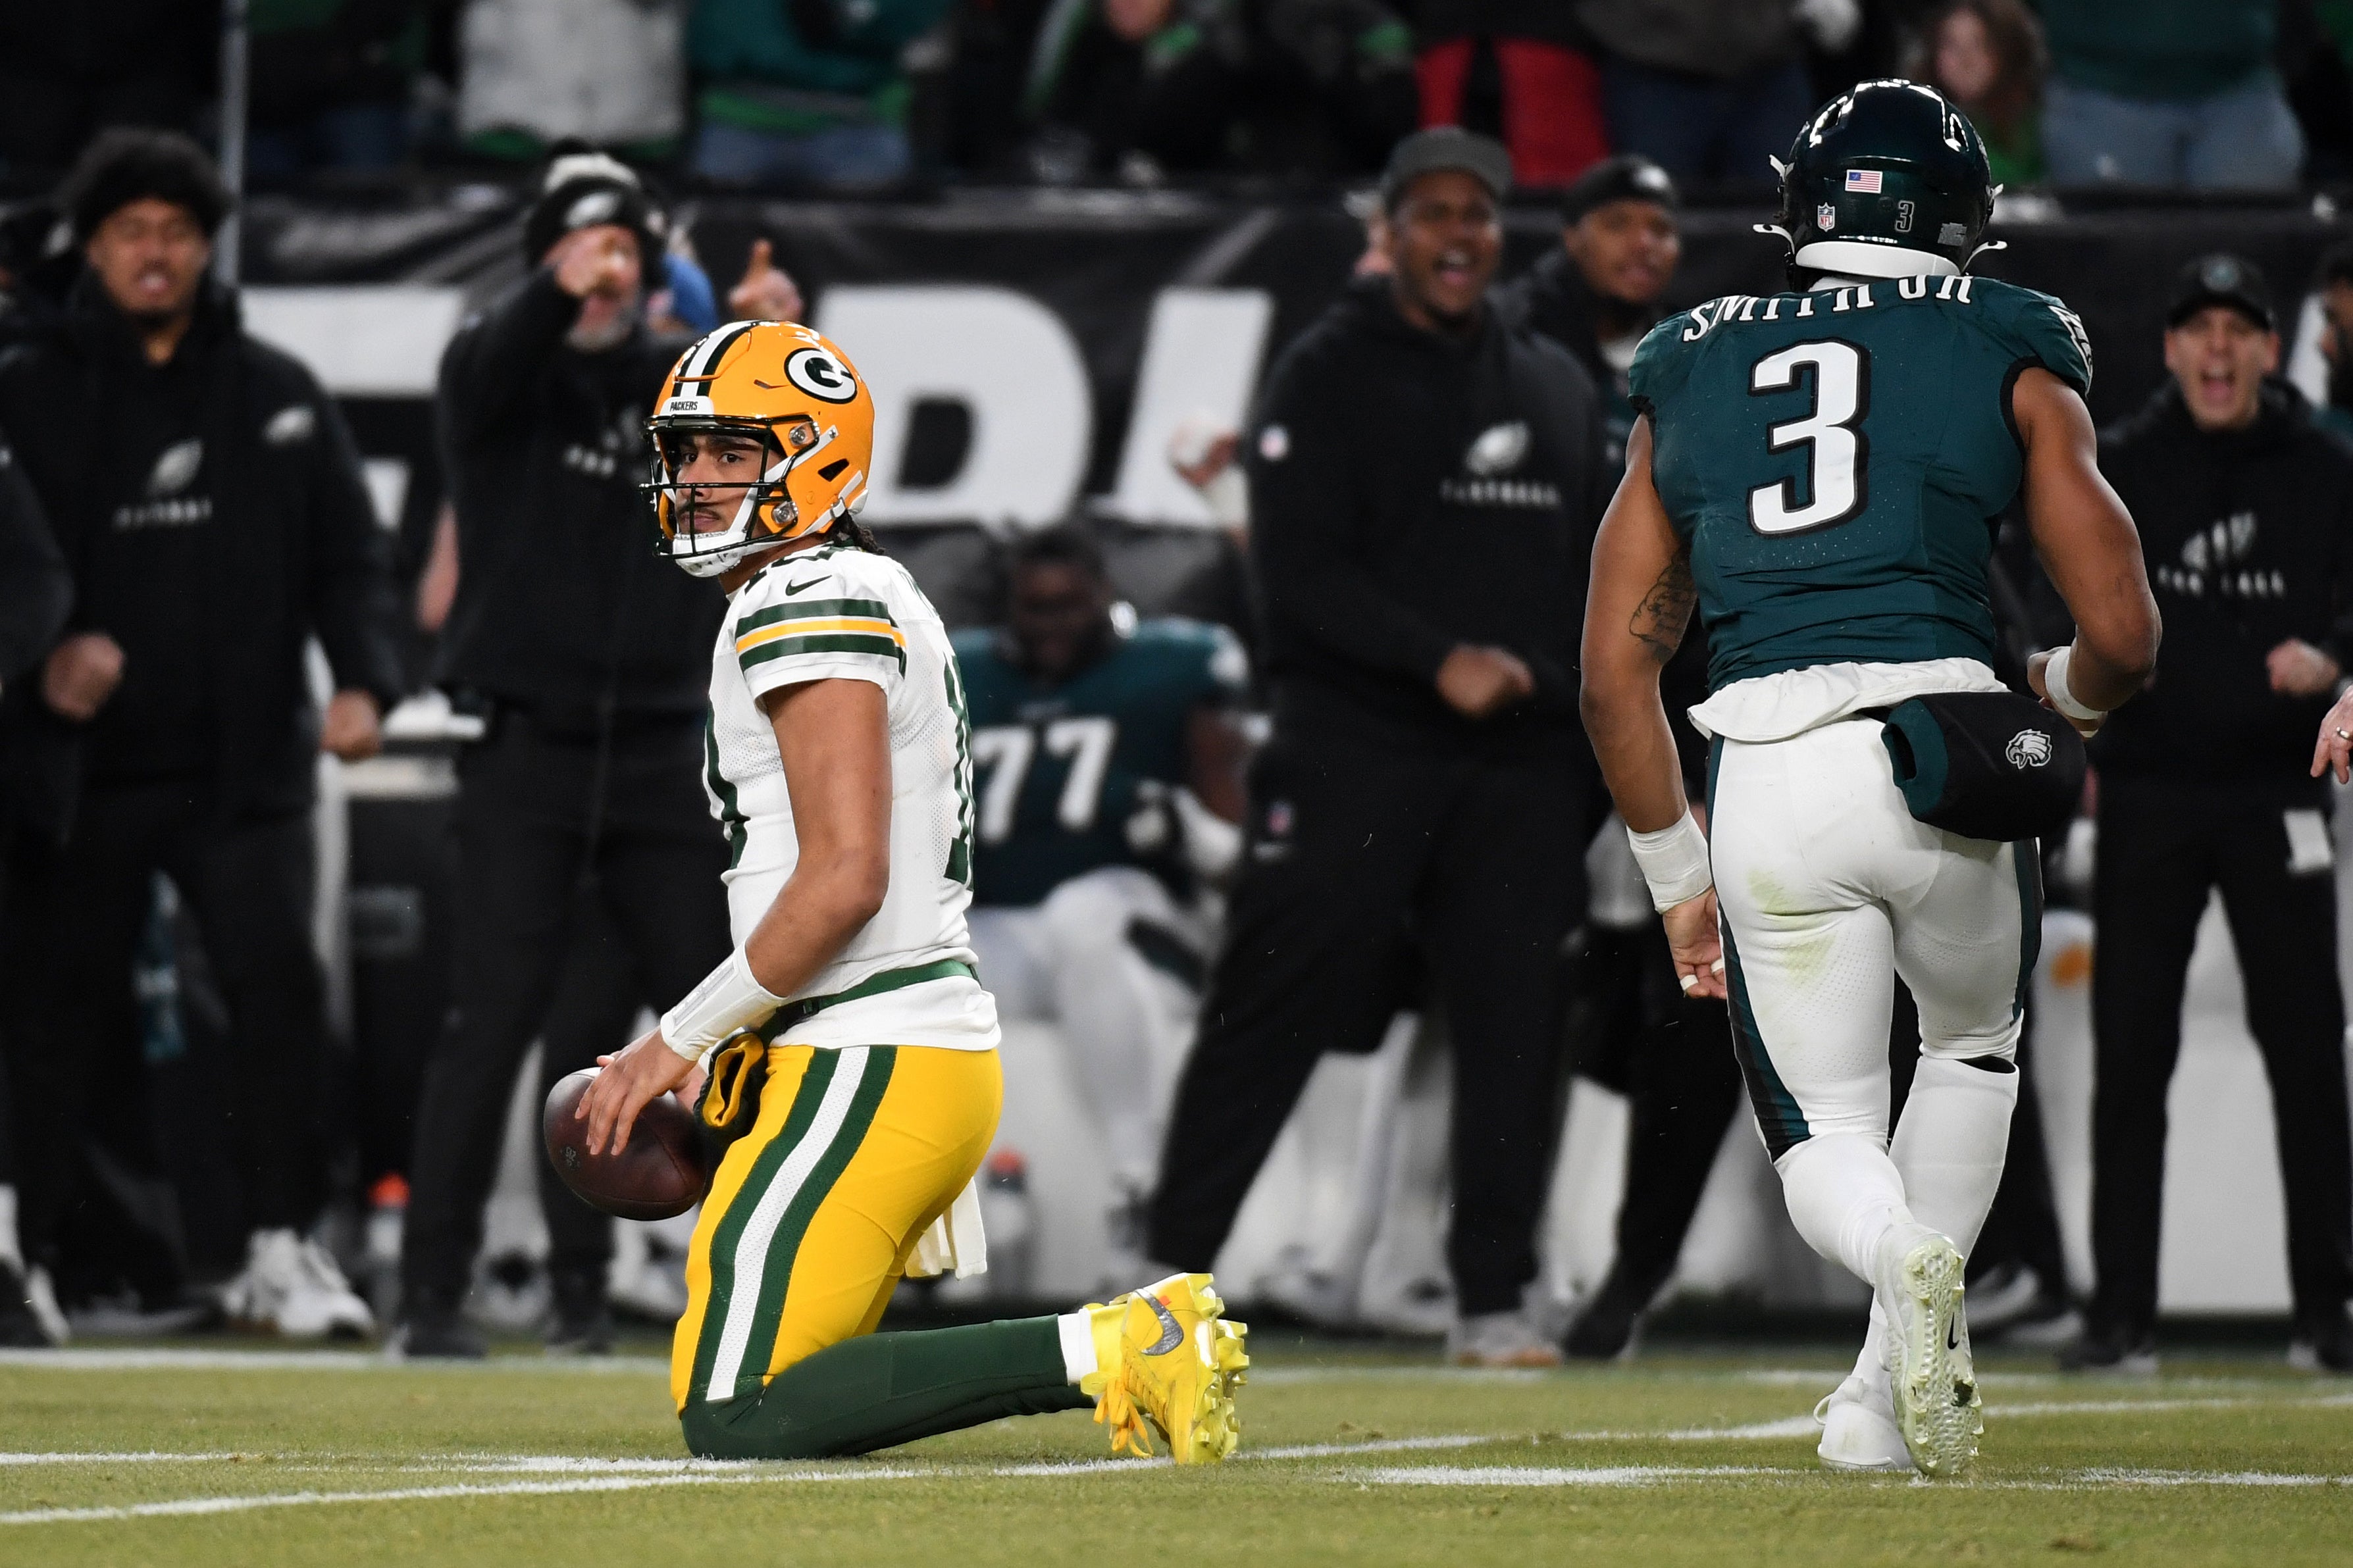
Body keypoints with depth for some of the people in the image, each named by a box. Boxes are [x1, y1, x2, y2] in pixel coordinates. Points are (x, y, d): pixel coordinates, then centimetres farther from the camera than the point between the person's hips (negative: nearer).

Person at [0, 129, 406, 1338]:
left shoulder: (277, 396, 10)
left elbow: (350, 557, 10)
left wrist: (362, 681, -7)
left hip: (242, 770, 1)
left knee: (279, 987, -13)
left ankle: (280, 1248, -8)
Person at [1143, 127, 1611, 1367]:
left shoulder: (1556, 388, 18)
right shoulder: (1327, 376, -1)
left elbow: (1594, 570, 21)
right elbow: (1301, 569, -10)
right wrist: (1440, 658, -21)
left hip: (1521, 755, 5)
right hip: (1353, 742, -5)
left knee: (1516, 1019, 1)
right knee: (1274, 1005, -5)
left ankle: (1493, 1297, 7)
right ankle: (1171, 1259, 3)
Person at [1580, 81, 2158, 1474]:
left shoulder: (1692, 373, 20)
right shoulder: (2010, 360, 11)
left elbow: (1616, 672, 16)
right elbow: (2123, 637, 4)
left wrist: (1679, 875, 25)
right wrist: (2063, 697, 27)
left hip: (1759, 778, 1)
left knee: (1824, 1131, 14)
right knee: (1974, 1044, 27)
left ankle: (1901, 1251, -22)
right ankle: (1893, 1387, 15)